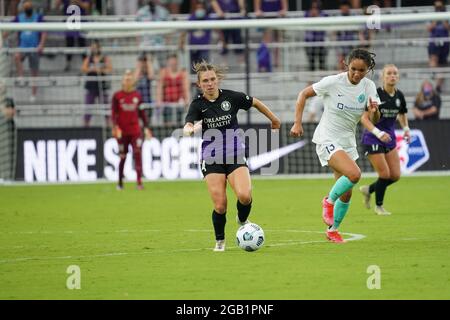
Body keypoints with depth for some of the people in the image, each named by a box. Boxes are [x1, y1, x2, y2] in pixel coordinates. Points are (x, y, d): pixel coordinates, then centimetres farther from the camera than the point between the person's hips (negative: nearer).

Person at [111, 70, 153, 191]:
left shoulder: (137, 96, 7)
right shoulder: (117, 96, 0)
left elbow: (142, 113, 13)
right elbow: (113, 113, -4)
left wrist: (146, 127, 9)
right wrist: (115, 126, -18)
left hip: (135, 131, 1)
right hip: (122, 131, -1)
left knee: (137, 154, -12)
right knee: (122, 157, 6)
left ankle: (139, 182, -16)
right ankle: (120, 183, 20)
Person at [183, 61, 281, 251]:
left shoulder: (231, 97, -4)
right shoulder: (198, 105, -5)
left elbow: (256, 103, 13)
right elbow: (189, 124, -24)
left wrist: (274, 119, 25)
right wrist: (189, 129, -48)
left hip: (235, 156, 0)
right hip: (211, 159, 0)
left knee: (244, 196, -22)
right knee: (220, 206, -10)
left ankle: (242, 221, 12)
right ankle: (220, 241, 17)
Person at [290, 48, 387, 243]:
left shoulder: (368, 87, -3)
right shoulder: (333, 82, -16)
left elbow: (371, 120, -2)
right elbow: (304, 94, -4)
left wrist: (372, 111, -25)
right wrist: (297, 123, -9)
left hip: (348, 142, 6)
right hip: (327, 140, -6)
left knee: (346, 194, 10)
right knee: (354, 174, -29)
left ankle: (333, 231, 31)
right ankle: (329, 201, -3)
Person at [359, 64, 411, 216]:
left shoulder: (399, 96, 0)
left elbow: (402, 114, 19)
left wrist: (406, 128, 5)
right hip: (372, 138, -6)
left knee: (395, 175, 3)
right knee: (384, 174, -10)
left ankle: (368, 190, 28)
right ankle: (379, 206, 13)